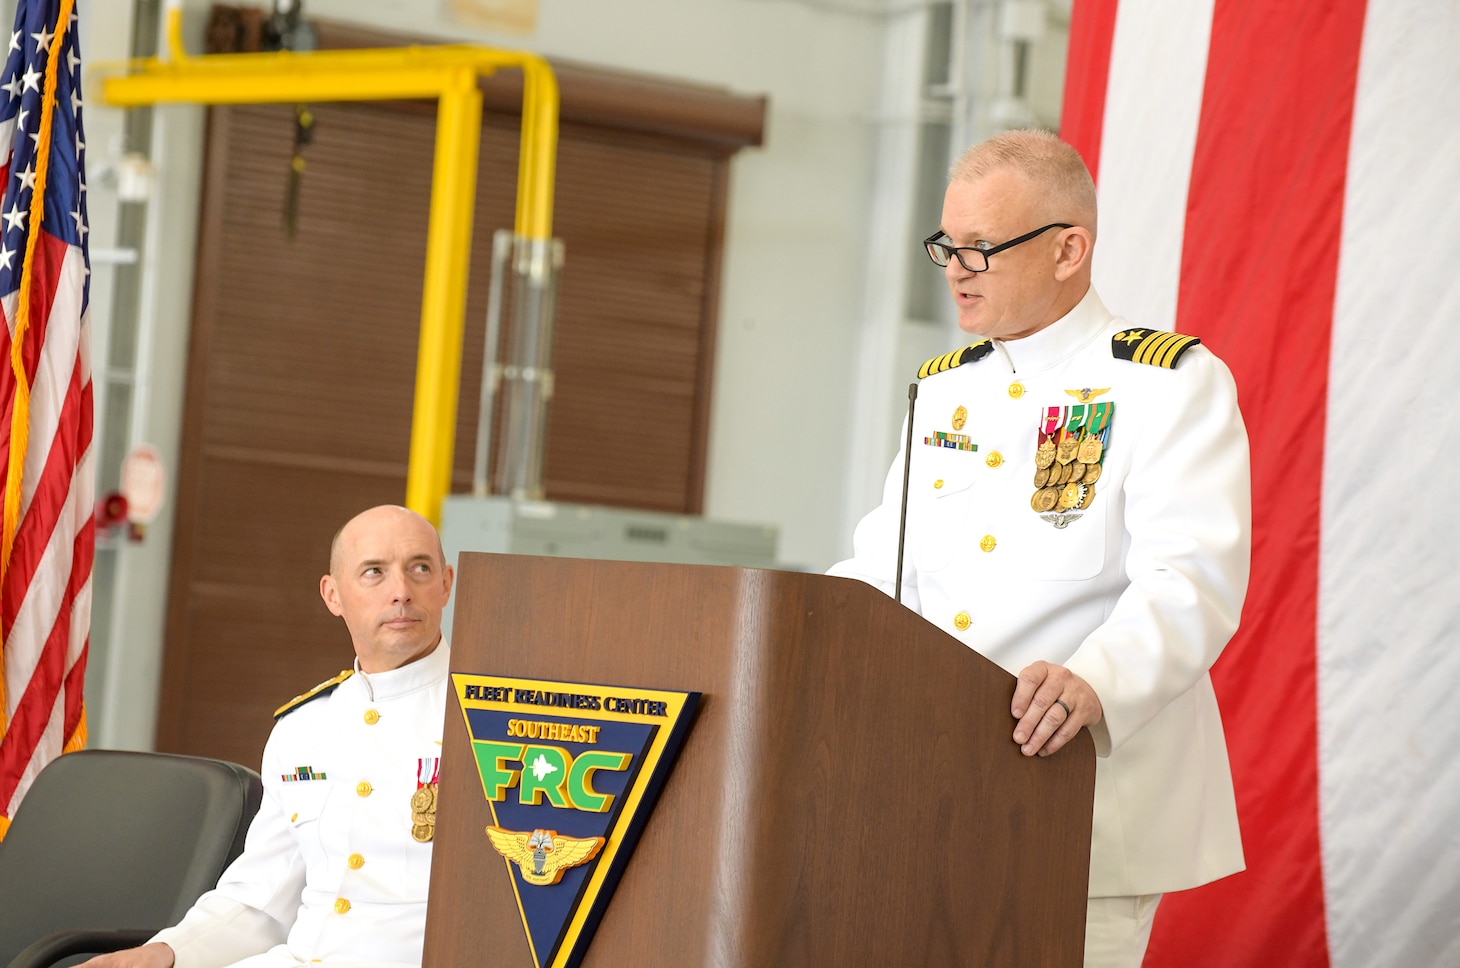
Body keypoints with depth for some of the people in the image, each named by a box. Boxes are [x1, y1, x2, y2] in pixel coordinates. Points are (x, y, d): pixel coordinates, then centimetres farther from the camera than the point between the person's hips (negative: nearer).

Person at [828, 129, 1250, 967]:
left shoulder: (1173, 384, -6)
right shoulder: (942, 391, 17)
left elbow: (1192, 582, -18)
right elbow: (880, 573, 16)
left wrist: (1094, 684, -35)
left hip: (1091, 813, -6)